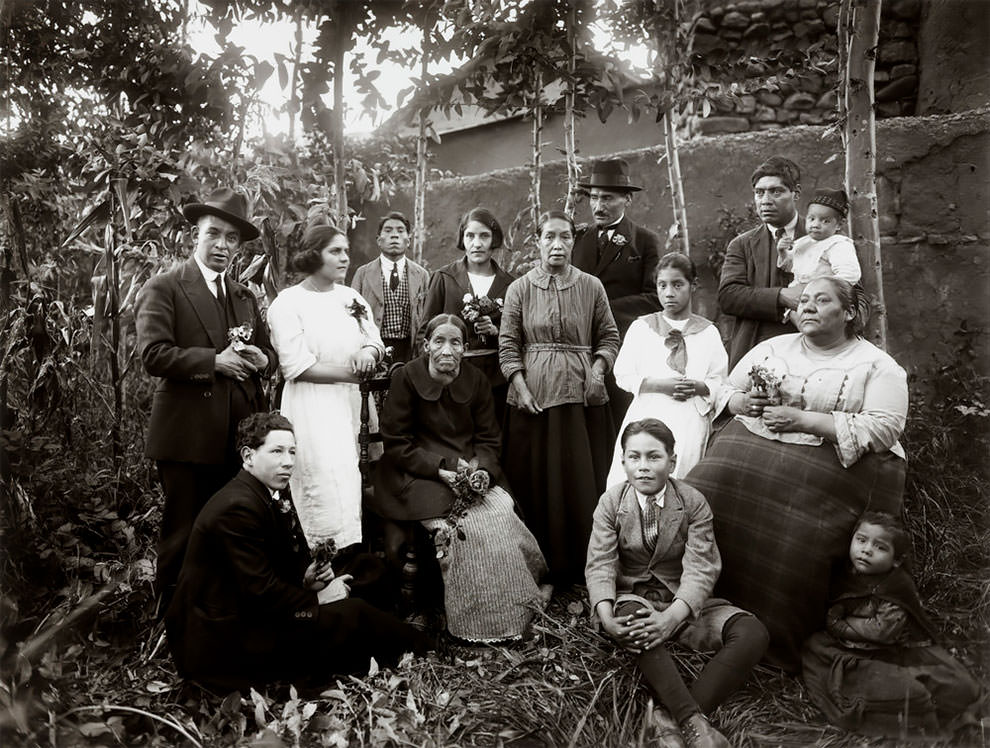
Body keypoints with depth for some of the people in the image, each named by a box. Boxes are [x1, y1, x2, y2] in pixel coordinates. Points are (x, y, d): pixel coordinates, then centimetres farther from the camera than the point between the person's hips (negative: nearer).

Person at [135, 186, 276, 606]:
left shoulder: (244, 296, 18)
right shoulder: (163, 289, -2)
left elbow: (269, 353, 17)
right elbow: (153, 355, -13)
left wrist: (261, 359, -5)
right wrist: (215, 360, -19)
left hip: (240, 434, 6)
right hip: (189, 435, -5)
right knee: (184, 534, 3)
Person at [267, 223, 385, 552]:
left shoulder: (352, 298, 13)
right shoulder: (288, 303, -6)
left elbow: (376, 342, 9)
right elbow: (297, 367, -13)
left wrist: (368, 353, -15)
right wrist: (352, 373, -12)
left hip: (350, 404, 6)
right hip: (312, 406, -6)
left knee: (350, 483, 6)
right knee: (330, 487, -10)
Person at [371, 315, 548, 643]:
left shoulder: (476, 380, 4)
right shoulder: (407, 378, -7)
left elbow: (488, 440, 8)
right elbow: (395, 442, -6)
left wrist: (482, 471, -14)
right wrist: (440, 469, -17)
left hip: (473, 475, 4)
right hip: (420, 477, -3)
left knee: (504, 513, -22)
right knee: (465, 524, -27)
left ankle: (516, 610, -2)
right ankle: (478, 623, -10)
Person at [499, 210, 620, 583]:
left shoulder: (591, 287, 6)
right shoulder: (519, 289, 4)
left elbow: (609, 337, 10)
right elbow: (508, 345, 2)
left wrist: (598, 369, -7)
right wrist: (520, 386, -8)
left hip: (582, 397, 1)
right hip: (533, 397, -1)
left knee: (584, 482, 4)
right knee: (536, 484, 3)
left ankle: (582, 570, 17)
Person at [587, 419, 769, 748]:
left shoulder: (694, 503, -7)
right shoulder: (610, 503, -5)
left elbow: (700, 568, -16)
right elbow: (600, 564, -12)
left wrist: (672, 617, -36)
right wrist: (607, 617, -33)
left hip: (684, 602, 1)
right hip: (633, 596, -1)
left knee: (753, 633, -24)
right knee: (634, 618, -38)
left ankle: (673, 720, -32)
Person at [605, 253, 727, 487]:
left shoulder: (708, 332, 8)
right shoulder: (641, 327, 8)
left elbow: (720, 382, 5)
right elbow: (623, 375, 2)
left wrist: (698, 387, -16)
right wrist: (662, 385, -11)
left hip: (690, 422, 0)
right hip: (647, 417, 0)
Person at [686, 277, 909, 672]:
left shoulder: (878, 366, 4)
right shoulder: (772, 348, 18)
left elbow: (884, 428, -9)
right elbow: (726, 391, 21)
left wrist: (803, 420, -16)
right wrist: (742, 402, -5)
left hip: (836, 463, -3)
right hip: (752, 447, 4)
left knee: (796, 547, -26)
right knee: (703, 498, -20)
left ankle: (779, 643, -4)